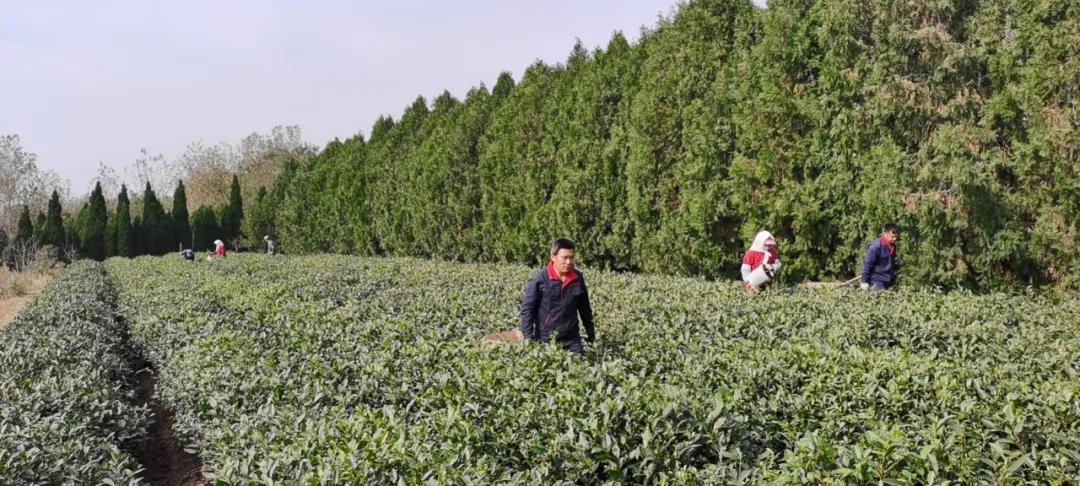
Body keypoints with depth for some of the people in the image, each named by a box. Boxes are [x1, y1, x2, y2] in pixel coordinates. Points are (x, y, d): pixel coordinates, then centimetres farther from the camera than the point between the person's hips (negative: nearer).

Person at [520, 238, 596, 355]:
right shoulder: (540, 279, -12)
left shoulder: (578, 278, 2)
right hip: (545, 340, -4)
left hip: (572, 340, 4)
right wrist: (528, 337, -14)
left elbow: (585, 308, 15)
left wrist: (591, 332, 20)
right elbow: (527, 308, -9)